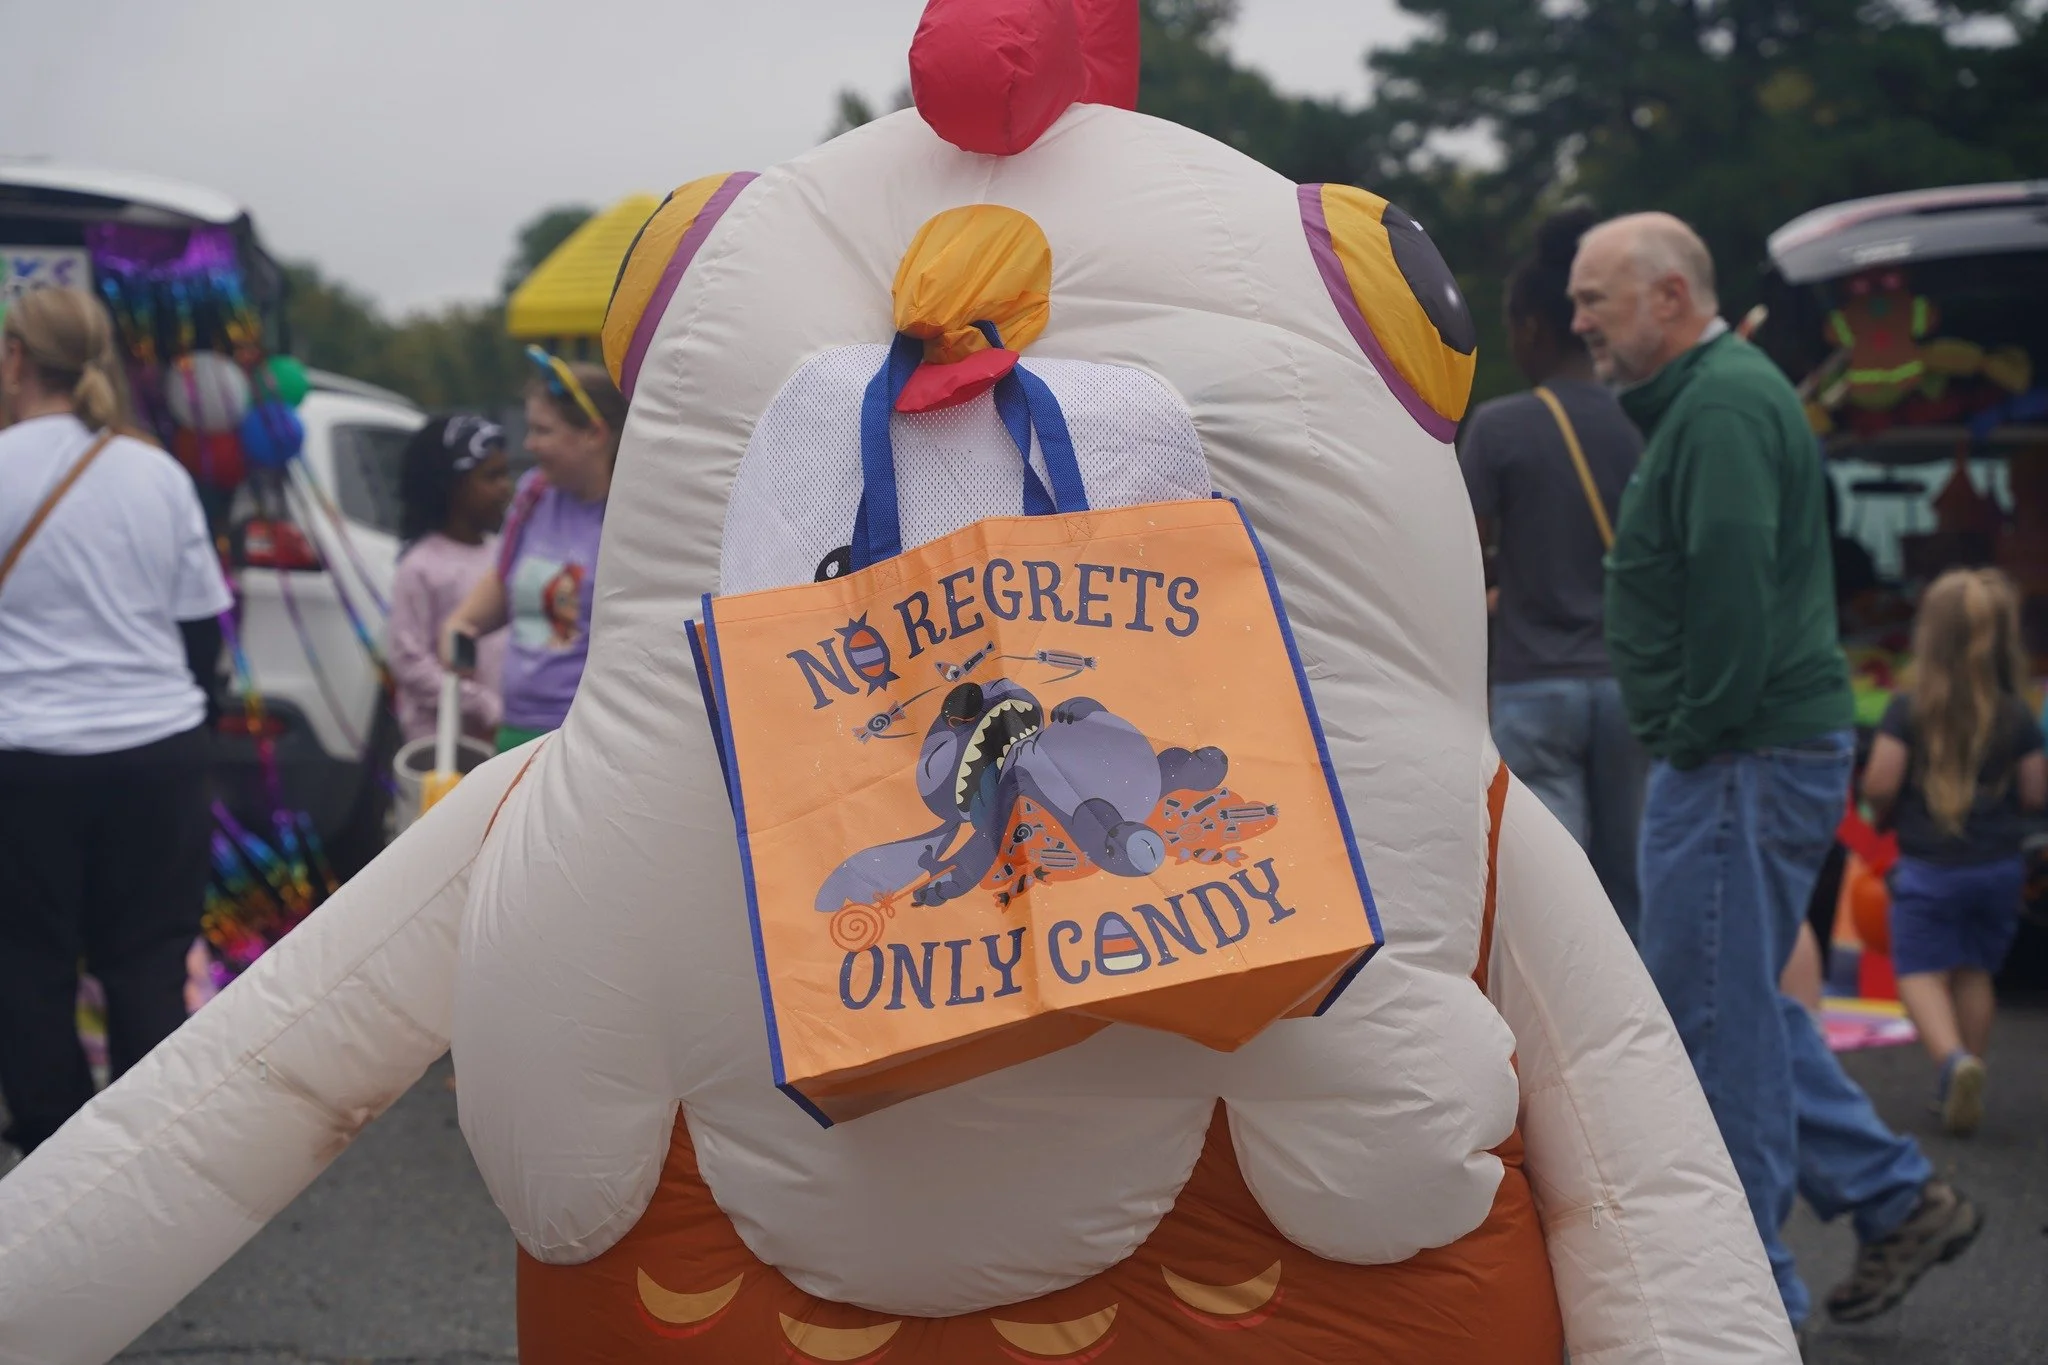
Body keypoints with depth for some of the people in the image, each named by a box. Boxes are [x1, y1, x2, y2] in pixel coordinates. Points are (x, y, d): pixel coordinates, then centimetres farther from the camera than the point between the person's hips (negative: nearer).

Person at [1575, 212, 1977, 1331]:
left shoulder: (1722, 405, -15)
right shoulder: (1716, 393, 20)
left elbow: (1731, 580, -25)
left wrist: (1698, 733, -18)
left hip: (1741, 762, -11)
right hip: (1743, 756, 11)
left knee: (1715, 1012, -3)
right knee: (1734, 1002, 17)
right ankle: (1896, 1196, 21)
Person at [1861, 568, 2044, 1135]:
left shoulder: (1908, 710, -11)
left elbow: (1880, 785, -14)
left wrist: (1887, 813, 8)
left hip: (1928, 868, -4)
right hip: (1999, 866, 4)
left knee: (1921, 972, 1)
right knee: (1975, 972, 16)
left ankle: (1955, 1060, -25)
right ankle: (1964, 1087, 20)